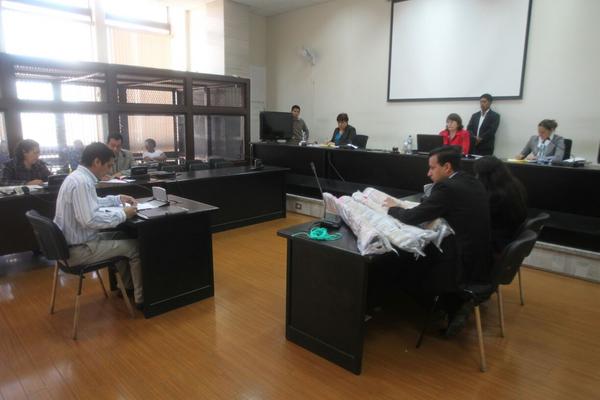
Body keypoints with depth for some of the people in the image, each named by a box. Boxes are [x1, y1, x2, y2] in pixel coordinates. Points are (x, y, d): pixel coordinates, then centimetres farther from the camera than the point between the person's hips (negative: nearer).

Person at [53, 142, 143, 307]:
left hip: (72, 241, 10)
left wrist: (118, 199, 18)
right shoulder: (82, 182, -25)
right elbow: (90, 220, -33)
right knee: (135, 247, -5)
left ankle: (127, 285, 33)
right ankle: (141, 298, 8)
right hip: (78, 249, -10)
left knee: (122, 237, 22)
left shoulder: (79, 176, 7)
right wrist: (123, 214, -23)